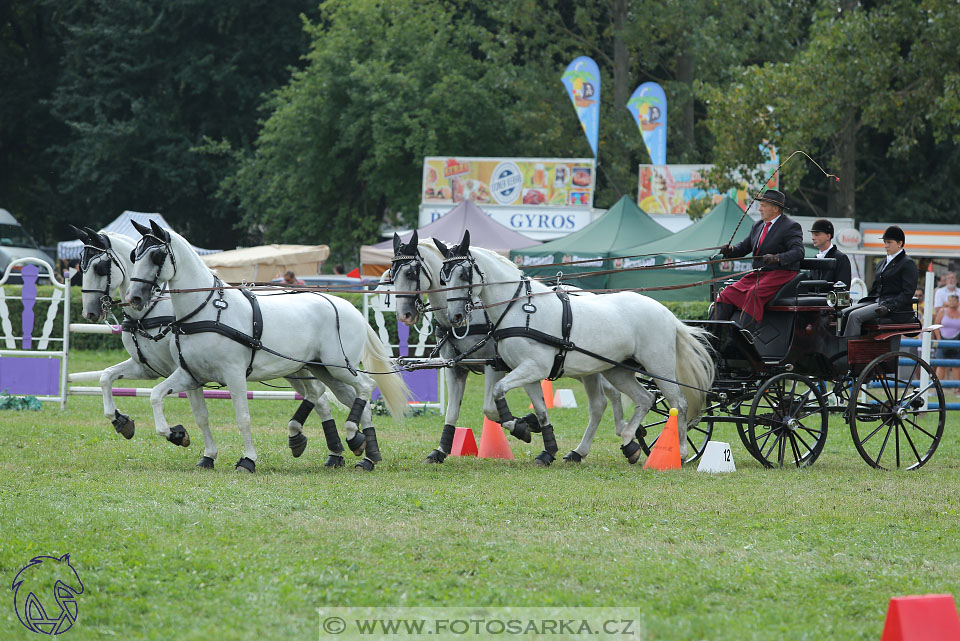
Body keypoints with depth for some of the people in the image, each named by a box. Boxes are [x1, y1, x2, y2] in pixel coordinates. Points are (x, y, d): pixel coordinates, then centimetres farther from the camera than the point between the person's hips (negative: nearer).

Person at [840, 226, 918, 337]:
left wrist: (888, 307, -22)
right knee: (843, 314, -11)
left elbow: (908, 294, -11)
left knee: (855, 316, -27)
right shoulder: (882, 264, 23)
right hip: (876, 301, 8)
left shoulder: (908, 264, -3)